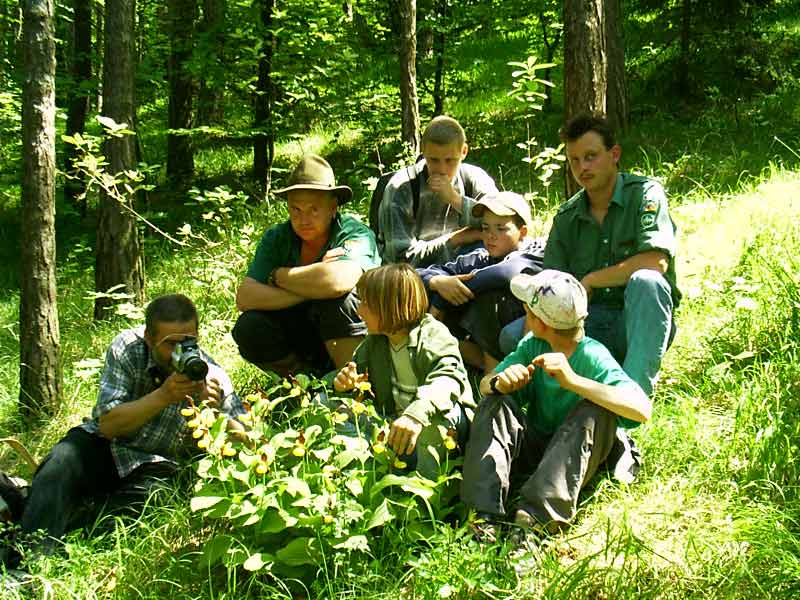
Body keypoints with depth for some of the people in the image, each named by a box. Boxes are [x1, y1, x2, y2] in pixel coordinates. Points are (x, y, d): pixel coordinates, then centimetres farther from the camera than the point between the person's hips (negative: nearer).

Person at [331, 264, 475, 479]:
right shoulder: (373, 343, 8)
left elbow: (448, 380, -33)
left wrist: (417, 414, -53)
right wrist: (344, 382, -8)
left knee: (431, 412, -39)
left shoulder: (434, 336, -15)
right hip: (395, 425, 6)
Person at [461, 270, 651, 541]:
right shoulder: (532, 346, -5)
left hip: (581, 455, -5)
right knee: (497, 402, -17)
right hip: (534, 449, 5)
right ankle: (486, 515, -31)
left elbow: (642, 409, -36)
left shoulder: (593, 358, -22)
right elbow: (485, 385, -6)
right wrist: (500, 381, -31)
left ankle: (536, 517, -43)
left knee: (594, 412, -31)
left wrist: (573, 381, -43)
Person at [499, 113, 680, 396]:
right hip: (588, 322, 4)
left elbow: (656, 262, -22)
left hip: (640, 322, -4)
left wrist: (589, 281, -12)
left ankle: (635, 386, -41)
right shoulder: (566, 218, 9)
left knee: (646, 282, -37)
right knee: (513, 336, -17)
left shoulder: (645, 193, -6)